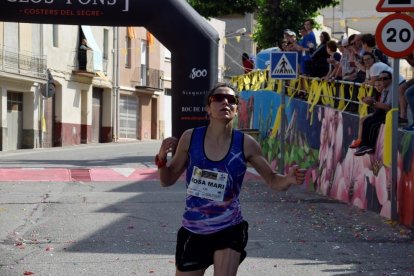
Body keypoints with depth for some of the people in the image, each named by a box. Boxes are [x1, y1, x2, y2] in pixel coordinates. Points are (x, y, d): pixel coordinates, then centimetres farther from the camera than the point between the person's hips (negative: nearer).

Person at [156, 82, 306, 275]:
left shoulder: (245, 144, -9)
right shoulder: (190, 138, -6)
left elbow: (273, 181, 1)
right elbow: (167, 180, 4)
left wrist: (289, 179, -21)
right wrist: (162, 158, -16)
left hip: (229, 231, -2)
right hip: (193, 232, 2)